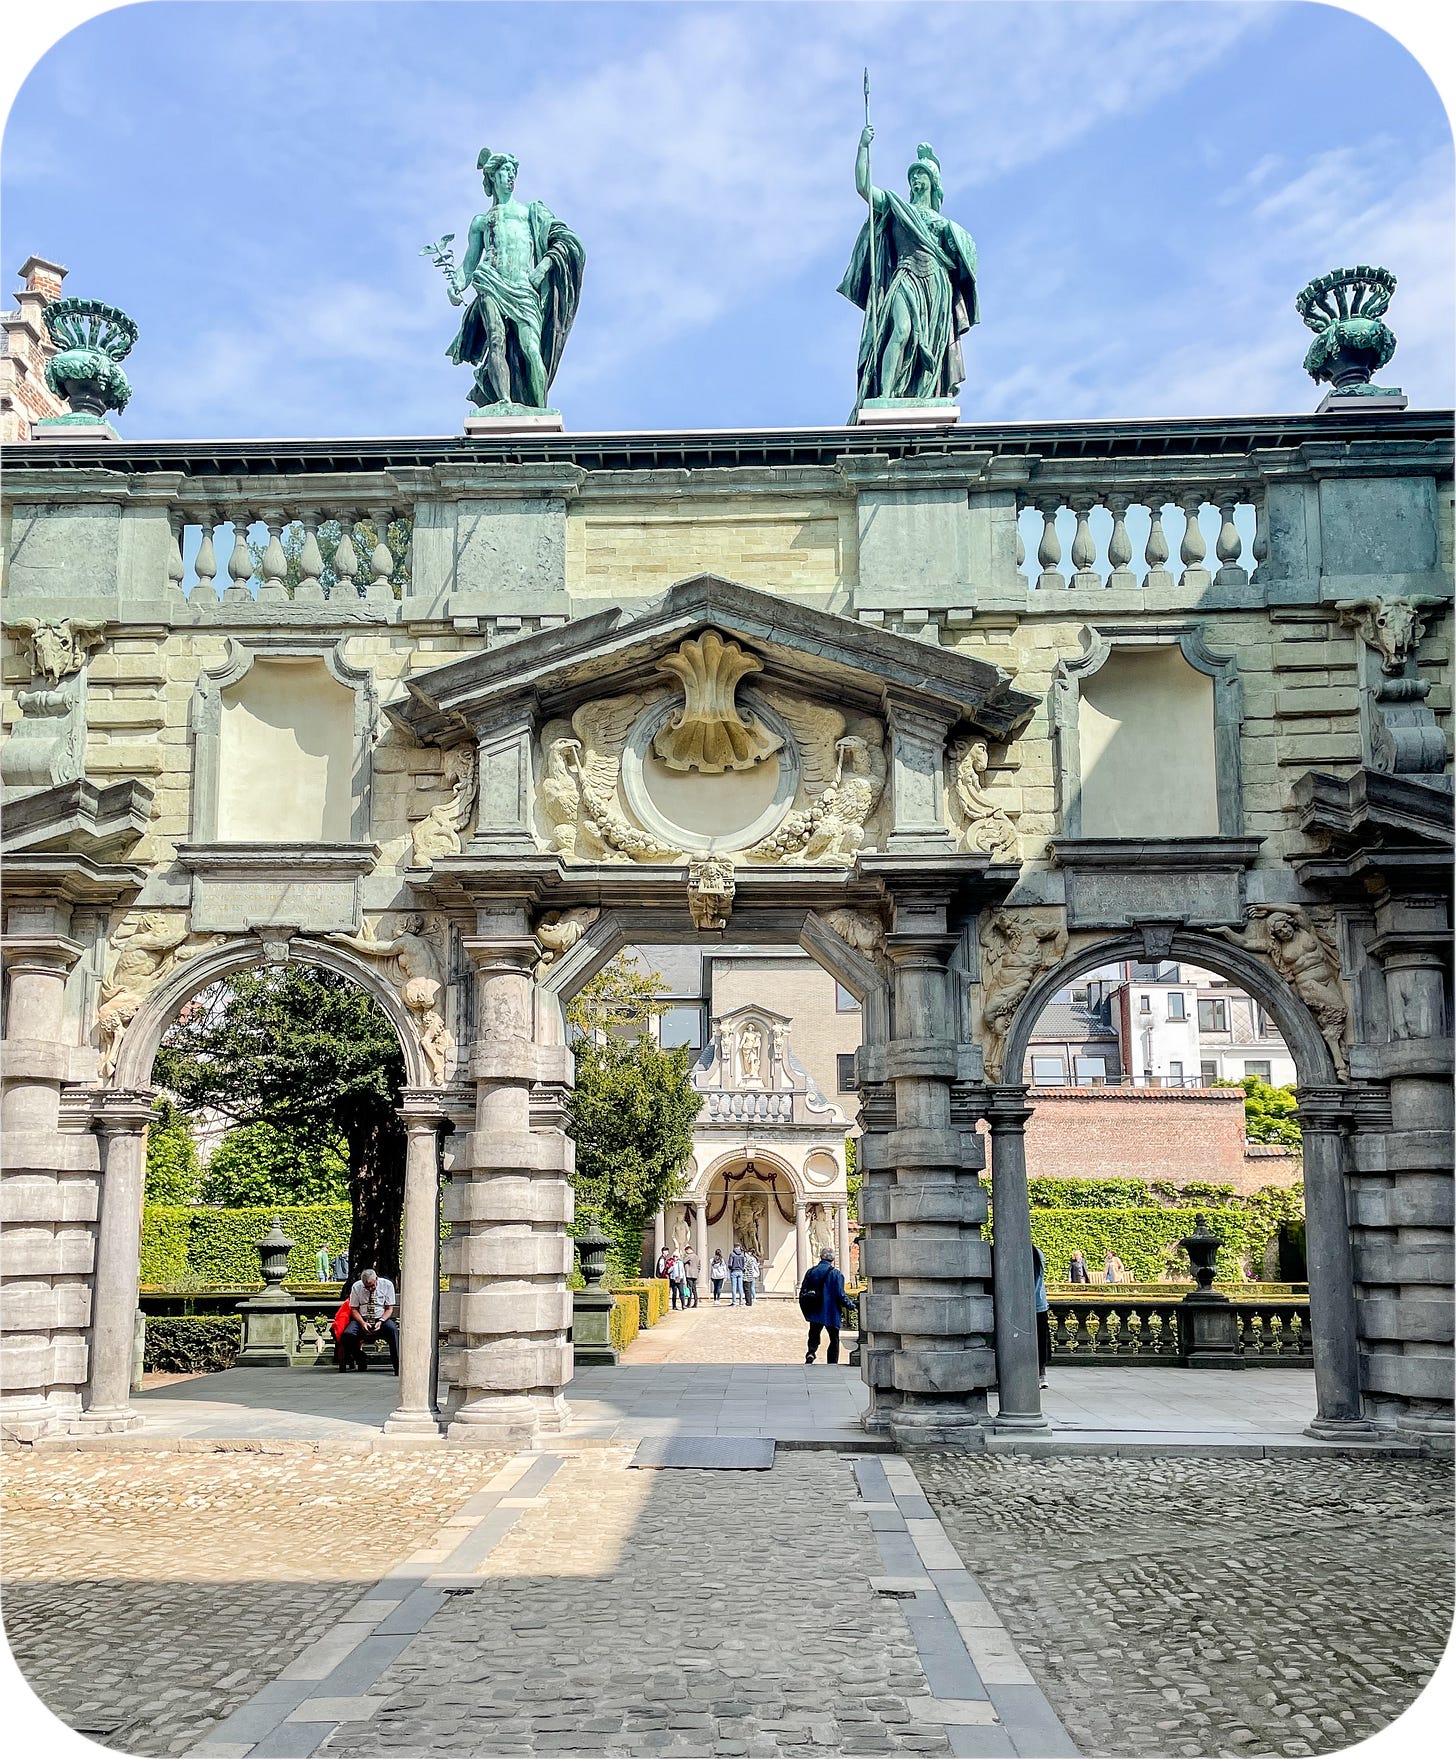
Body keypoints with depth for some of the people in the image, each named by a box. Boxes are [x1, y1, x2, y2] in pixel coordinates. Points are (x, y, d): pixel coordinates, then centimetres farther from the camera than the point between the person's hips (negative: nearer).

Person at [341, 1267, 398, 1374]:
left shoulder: (387, 1285, -2)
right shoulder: (356, 1287, 1)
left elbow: (389, 1309, 0)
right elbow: (354, 1309, 3)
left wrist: (380, 1322, -19)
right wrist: (362, 1323, -16)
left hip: (382, 1318, -1)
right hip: (362, 1319, 1)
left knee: (393, 1330, -36)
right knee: (347, 1334, -30)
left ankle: (397, 1365, -36)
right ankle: (361, 1361, -5)